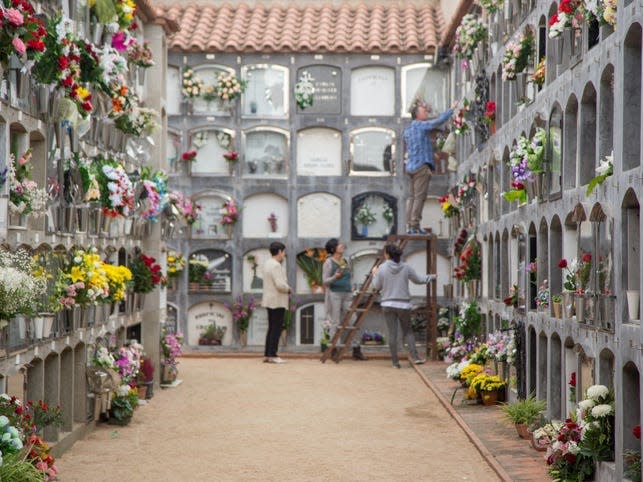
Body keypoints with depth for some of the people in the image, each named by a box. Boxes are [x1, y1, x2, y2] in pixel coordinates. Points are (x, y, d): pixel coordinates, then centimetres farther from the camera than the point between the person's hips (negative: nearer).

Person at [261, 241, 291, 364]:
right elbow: (280, 284, -24)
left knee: (272, 328, 14)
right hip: (277, 301, -10)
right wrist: (288, 289, -6)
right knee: (276, 328, -6)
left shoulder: (267, 263, 13)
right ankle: (272, 355, -6)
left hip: (270, 300, 10)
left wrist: (286, 288, 7)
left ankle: (267, 354, 15)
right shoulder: (276, 265, -18)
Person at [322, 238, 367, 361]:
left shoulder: (346, 262, 15)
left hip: (347, 294, 6)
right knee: (335, 323, -3)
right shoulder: (329, 263, -3)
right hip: (335, 294, -6)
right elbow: (325, 281, -8)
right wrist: (335, 277, -26)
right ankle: (334, 350, 3)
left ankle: (356, 350, 2)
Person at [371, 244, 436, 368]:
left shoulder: (382, 268, -6)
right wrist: (431, 277, 28)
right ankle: (415, 357, 2)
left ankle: (395, 361, 4)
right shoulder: (406, 268, -1)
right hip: (404, 304, 1)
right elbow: (418, 280, 10)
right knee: (408, 331, 14)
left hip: (388, 304, -1)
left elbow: (376, 286, 2)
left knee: (392, 333, 3)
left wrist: (375, 273, 19)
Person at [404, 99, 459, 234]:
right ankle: (415, 225, -12)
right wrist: (452, 109, -3)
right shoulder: (420, 125, -7)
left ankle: (410, 225, 4)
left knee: (412, 197, 6)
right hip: (421, 165, -8)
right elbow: (439, 121, -12)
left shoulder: (408, 130, 17)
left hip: (410, 166, 8)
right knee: (420, 197, -8)